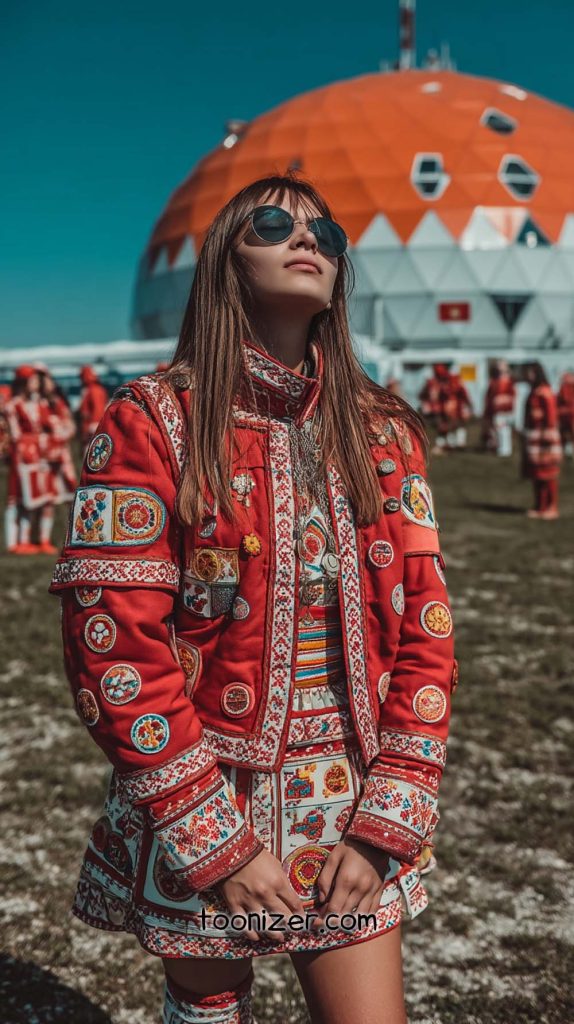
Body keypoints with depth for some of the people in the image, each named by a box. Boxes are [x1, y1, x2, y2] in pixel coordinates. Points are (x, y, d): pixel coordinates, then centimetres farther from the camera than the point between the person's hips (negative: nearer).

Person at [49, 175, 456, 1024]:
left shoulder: (383, 434, 3)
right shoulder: (154, 421, -9)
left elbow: (424, 631, 1)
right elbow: (115, 646, -13)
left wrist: (384, 824, -6)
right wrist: (216, 844, -13)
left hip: (354, 815, 3)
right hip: (198, 811, -2)